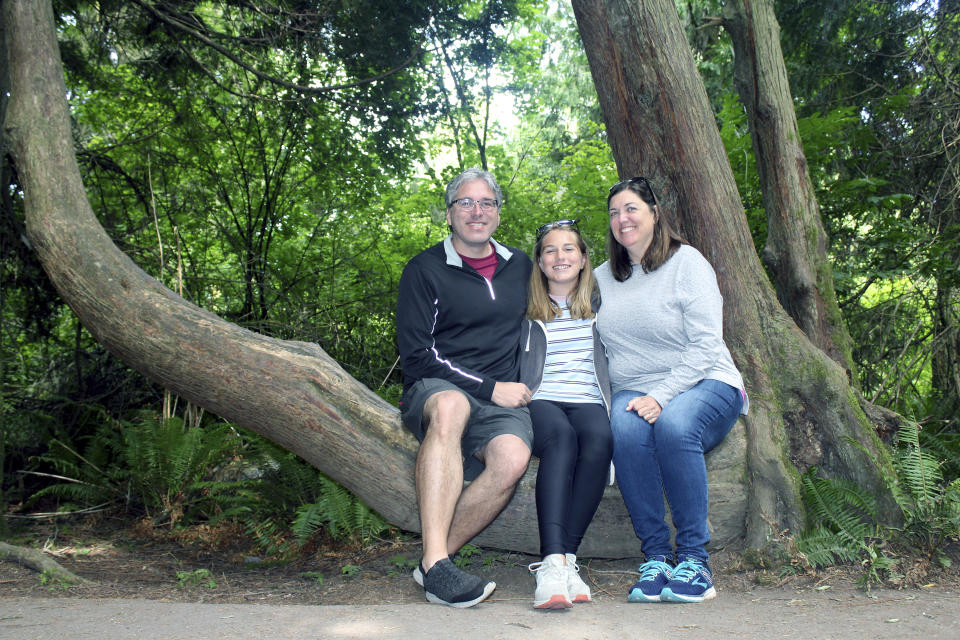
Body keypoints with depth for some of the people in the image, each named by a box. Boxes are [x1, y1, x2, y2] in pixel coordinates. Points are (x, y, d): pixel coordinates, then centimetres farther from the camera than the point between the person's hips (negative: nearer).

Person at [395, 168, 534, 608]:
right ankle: (435, 563, -43)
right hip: (434, 389, -3)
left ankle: (434, 562, -21)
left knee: (513, 457, -33)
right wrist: (488, 387, -12)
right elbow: (415, 354, -6)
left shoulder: (519, 266, 16)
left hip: (502, 399, 3)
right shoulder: (425, 269, 2)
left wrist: (520, 386, 14)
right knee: (450, 406, -41)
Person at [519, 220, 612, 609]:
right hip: (539, 401, -1)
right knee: (561, 435, -37)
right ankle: (554, 564, -46)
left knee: (599, 440, -34)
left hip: (588, 401, 2)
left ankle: (563, 558, -36)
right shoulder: (525, 310, 17)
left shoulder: (599, 306, 22)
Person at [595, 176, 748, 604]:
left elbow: (707, 345, -9)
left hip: (704, 385, -3)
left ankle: (694, 560, -24)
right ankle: (655, 557, -23)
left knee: (673, 423, -37)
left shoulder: (686, 262, -1)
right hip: (634, 391, 3)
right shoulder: (602, 277, 15)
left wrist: (662, 396, -21)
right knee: (625, 427, -32)